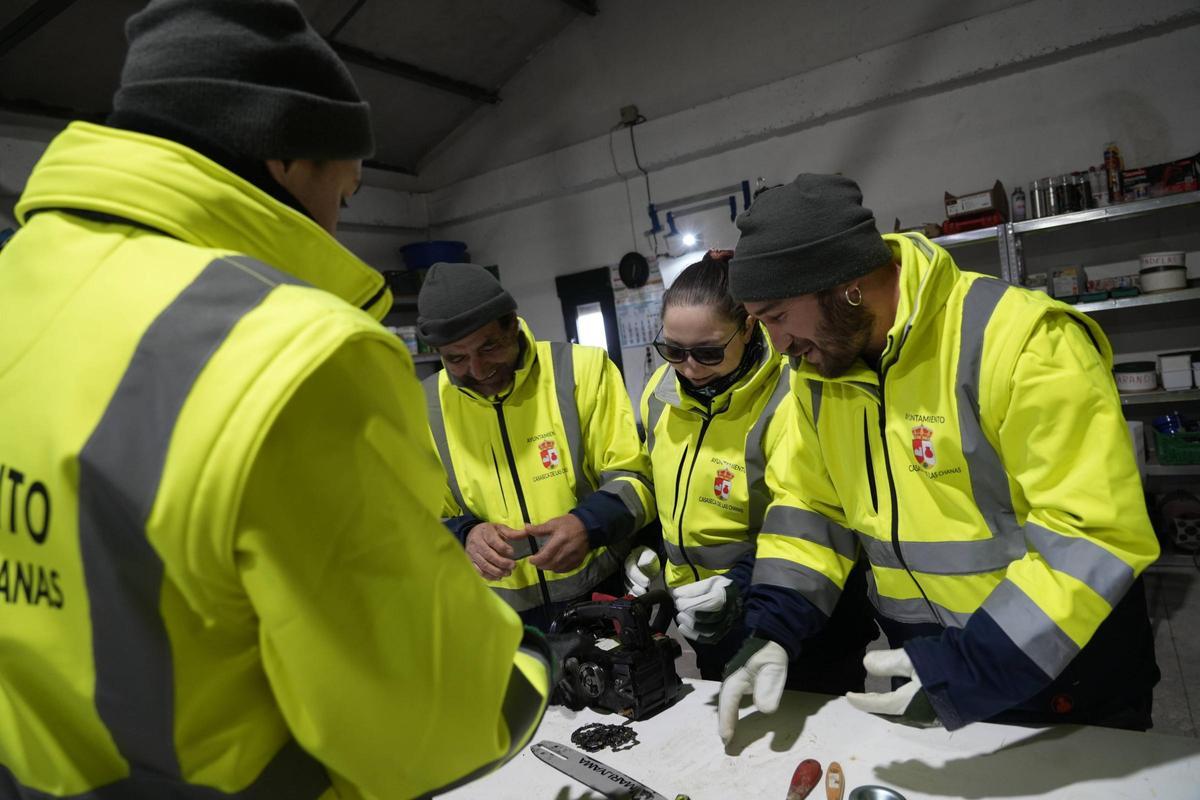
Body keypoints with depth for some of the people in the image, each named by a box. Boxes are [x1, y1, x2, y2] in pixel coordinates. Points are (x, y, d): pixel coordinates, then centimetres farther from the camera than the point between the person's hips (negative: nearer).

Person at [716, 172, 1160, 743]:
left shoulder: (1018, 339, -26)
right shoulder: (821, 367, -4)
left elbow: (1096, 535, -26)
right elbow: (814, 505, 3)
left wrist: (970, 672, -29)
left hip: (1060, 679, -5)